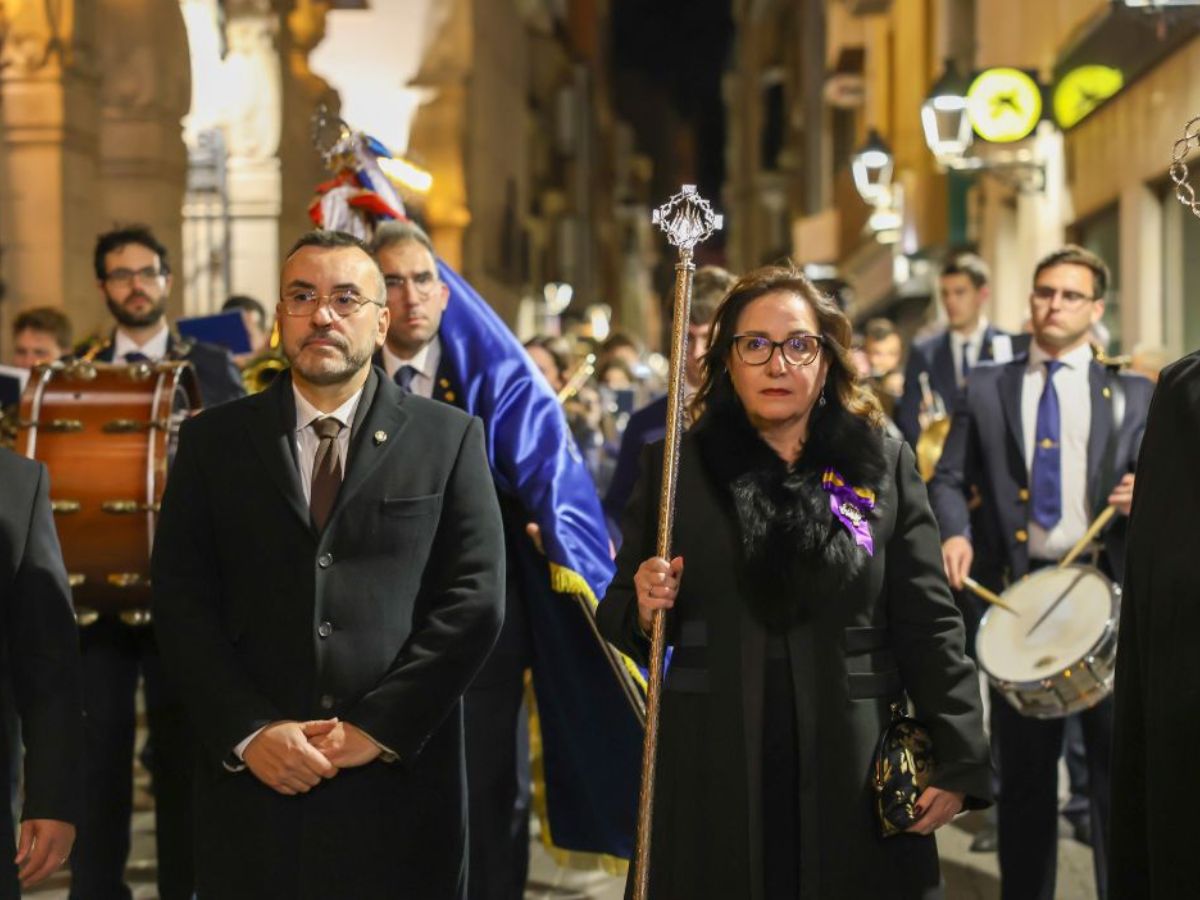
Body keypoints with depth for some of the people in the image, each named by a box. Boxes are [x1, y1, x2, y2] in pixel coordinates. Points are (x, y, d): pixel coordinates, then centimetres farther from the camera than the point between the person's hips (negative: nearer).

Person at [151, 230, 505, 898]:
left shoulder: (450, 438, 5)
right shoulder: (213, 441, 8)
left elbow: (475, 599, -2)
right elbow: (182, 605, 3)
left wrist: (380, 726, -9)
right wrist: (248, 732, -9)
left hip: (401, 783, -1)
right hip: (255, 784, 1)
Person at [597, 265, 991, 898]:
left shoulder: (886, 467, 5)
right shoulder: (674, 468, 6)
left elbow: (929, 625, 2)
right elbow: (619, 617, 11)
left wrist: (958, 761, -4)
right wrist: (643, 610, -12)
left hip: (855, 783, 0)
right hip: (714, 782, 0)